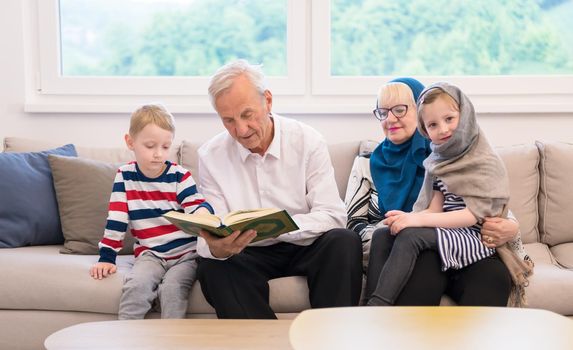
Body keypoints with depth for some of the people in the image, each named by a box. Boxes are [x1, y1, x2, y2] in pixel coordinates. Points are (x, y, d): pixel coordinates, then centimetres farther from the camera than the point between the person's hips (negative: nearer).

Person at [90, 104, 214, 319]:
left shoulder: (179, 176, -1)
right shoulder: (125, 176, 3)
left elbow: (196, 206, -10)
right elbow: (115, 222, 5)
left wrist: (202, 212, -35)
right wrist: (106, 258, 0)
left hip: (186, 253, -1)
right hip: (150, 254, 1)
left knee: (172, 287, -28)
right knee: (135, 285, -26)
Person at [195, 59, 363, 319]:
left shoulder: (307, 141, -7)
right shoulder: (210, 156, -3)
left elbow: (333, 215, -13)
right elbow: (213, 232, -7)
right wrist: (216, 248, -34)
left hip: (306, 247, 0)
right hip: (250, 253, 1)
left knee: (345, 242, -30)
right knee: (211, 267, -29)